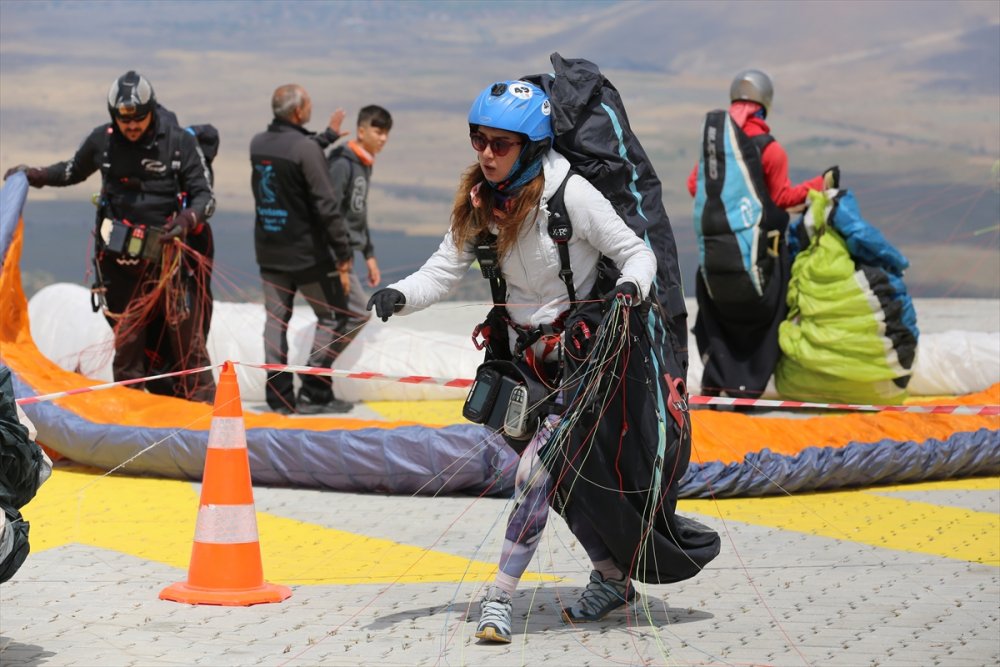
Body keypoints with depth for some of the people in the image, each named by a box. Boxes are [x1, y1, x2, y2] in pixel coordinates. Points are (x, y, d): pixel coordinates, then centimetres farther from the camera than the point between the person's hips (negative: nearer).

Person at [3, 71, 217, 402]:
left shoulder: (181, 142, -7)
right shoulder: (102, 140, 1)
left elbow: (206, 196, -5)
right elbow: (73, 170, 22)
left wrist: (188, 219, -25)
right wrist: (34, 175, 10)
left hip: (171, 253, -2)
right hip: (122, 259, 2)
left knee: (187, 339, -5)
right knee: (127, 340, 4)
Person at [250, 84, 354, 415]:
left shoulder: (258, 144, 3)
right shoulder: (306, 148, -19)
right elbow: (327, 206, -20)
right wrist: (343, 257, -15)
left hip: (268, 252, 7)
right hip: (306, 253, -7)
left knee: (276, 319, 12)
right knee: (332, 315, 6)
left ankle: (279, 394, 10)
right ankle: (314, 393, 2)